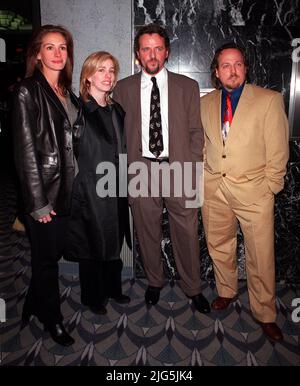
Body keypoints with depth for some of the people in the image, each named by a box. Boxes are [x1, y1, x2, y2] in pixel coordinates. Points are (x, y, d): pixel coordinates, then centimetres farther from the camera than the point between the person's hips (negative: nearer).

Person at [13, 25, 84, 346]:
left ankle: (33, 306, 40)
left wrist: (75, 185, 9)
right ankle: (51, 318, 31)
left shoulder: (66, 93, 11)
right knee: (46, 258, 9)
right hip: (42, 190, -6)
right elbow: (25, 150, -13)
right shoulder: (28, 91, -9)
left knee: (55, 253, 16)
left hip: (65, 188, 6)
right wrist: (38, 202, -15)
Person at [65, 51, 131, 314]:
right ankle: (93, 296, 28)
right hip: (90, 189, -6)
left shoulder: (116, 110, 11)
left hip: (116, 188, 6)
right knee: (93, 244, 8)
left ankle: (112, 288, 37)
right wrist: (77, 189, -15)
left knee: (114, 242, 17)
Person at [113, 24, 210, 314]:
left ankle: (192, 287, 30)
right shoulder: (123, 89, 6)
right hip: (141, 170, 1)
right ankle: (154, 282, 36)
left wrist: (193, 170, -3)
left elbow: (196, 132, 5)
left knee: (187, 233, 7)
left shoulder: (187, 87, 5)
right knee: (147, 233, 13)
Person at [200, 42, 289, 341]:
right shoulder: (205, 103, 8)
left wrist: (269, 187, -5)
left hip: (253, 191, -3)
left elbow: (278, 149, -3)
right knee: (218, 246, 16)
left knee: (261, 256, 4)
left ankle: (265, 314, 23)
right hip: (213, 190, 4)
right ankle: (226, 292, 40)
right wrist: (203, 176, 8)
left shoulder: (269, 100, -3)